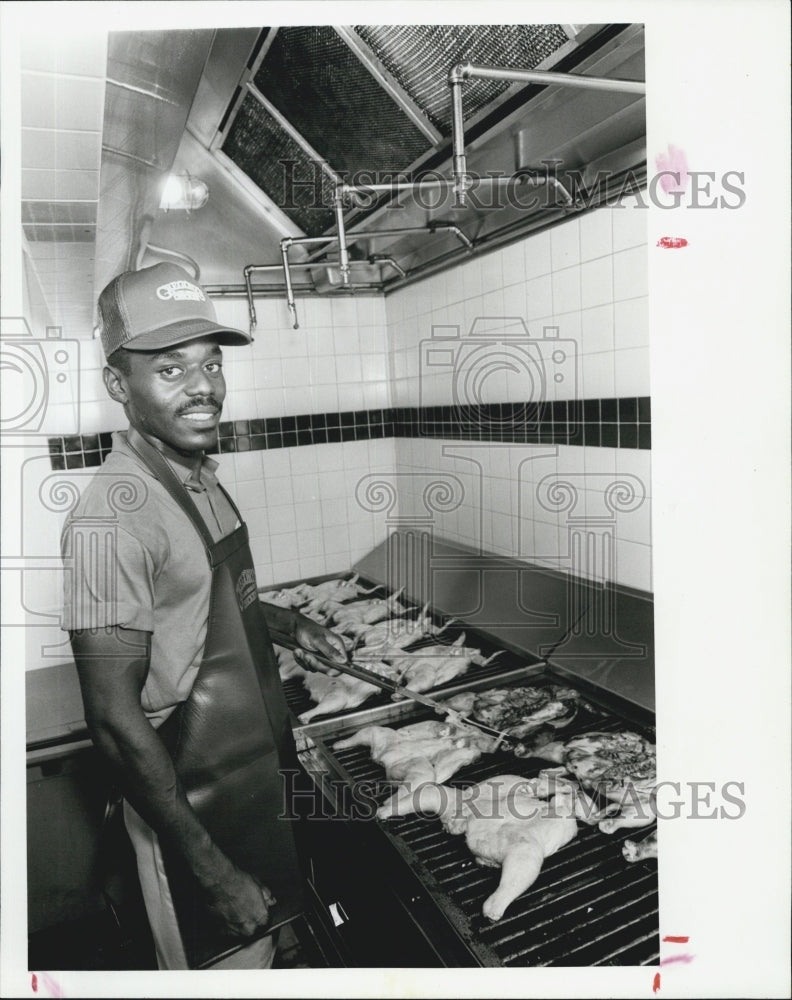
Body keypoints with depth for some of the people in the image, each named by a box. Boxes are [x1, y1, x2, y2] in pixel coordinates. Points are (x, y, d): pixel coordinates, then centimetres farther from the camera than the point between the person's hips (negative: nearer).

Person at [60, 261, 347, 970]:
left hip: (257, 773, 8)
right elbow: (116, 719, -25)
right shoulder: (113, 518, -28)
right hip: (192, 805, -8)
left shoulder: (198, 475, 0)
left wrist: (287, 623, 7)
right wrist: (214, 869, -21)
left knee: (263, 949, 27)